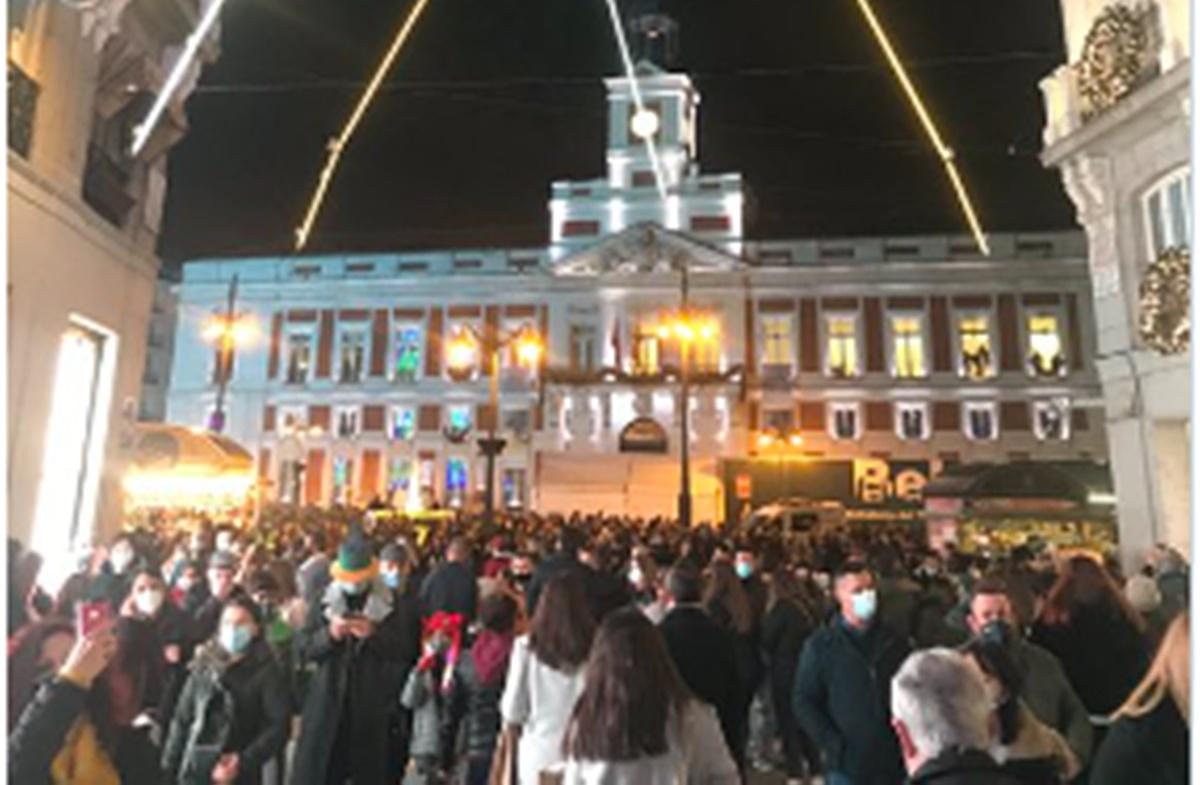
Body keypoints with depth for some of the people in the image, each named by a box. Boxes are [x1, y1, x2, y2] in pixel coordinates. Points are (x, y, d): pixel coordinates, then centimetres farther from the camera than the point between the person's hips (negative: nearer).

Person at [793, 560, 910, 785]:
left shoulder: (893, 639, 5)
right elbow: (803, 702, -4)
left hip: (893, 763, 3)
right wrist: (834, 745, -12)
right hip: (847, 765, -3)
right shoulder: (821, 644, -4)